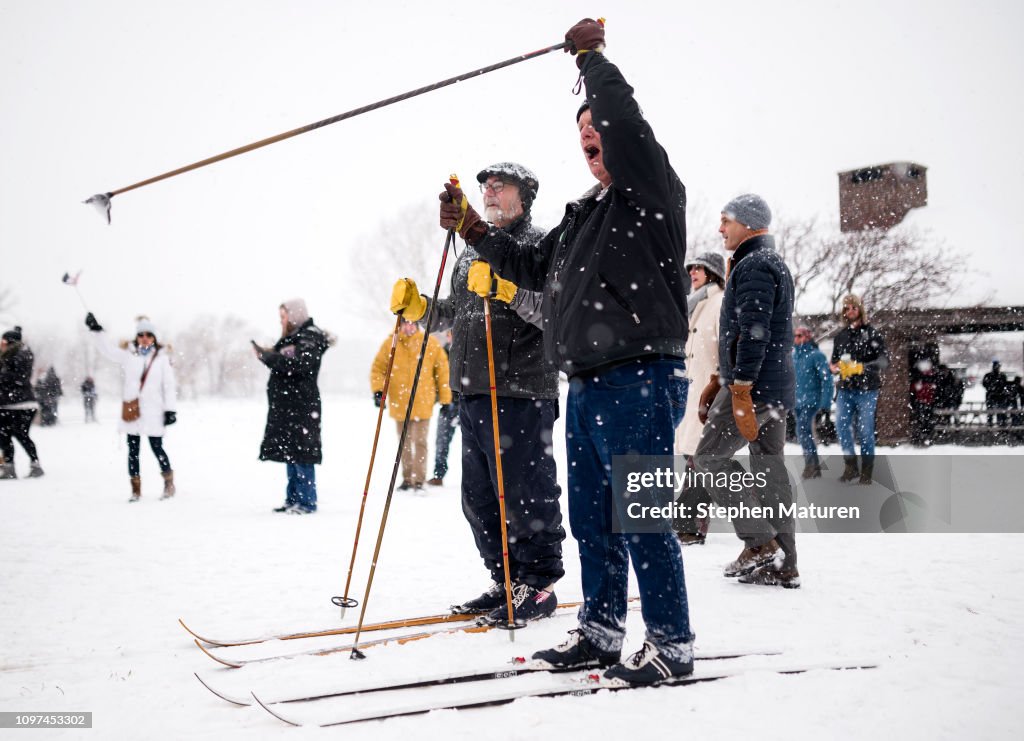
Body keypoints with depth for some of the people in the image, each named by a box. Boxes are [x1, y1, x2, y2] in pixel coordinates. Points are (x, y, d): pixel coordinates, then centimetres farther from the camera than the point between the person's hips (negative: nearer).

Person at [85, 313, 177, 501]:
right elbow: (107, 349, 7)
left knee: (157, 448, 0)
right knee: (133, 450, 6)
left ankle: (169, 483, 18)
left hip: (153, 412, -3)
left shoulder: (162, 358, 0)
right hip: (132, 411, 3)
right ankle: (136, 489, 14)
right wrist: (95, 329, -1)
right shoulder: (128, 354, 7)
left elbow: (169, 385, 0)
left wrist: (171, 410, -4)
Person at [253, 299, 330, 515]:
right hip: (286, 407, 10)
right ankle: (293, 499, 17)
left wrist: (268, 356, -19)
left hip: (301, 406, -10)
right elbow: (282, 363, 24)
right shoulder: (291, 338, 21)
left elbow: (298, 364, -23)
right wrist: (267, 355, 7)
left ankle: (307, 502, -7)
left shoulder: (310, 339, -8)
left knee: (300, 454, -9)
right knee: (289, 454, 11)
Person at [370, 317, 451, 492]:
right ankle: (407, 479, 22)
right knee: (404, 443, 12)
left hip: (423, 403, -2)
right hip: (399, 404, 2)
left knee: (420, 442, -7)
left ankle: (419, 480, -2)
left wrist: (445, 397, 4)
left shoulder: (430, 344, -2)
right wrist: (378, 390, -9)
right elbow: (378, 368, 5)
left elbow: (442, 368, 4)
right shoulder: (390, 344, 1)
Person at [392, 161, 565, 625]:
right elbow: (453, 315, 28)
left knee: (523, 492, -5)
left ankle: (538, 584, 7)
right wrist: (417, 306, 11)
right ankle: (505, 581, 23)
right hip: (471, 391, 9)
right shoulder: (473, 253, 21)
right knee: (479, 495, 12)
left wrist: (507, 288, -27)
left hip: (520, 393, -8)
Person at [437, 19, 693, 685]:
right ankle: (601, 631, 25)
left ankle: (671, 643, 2)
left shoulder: (651, 188, -2)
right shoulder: (584, 213, 23)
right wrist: (477, 233, 21)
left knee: (640, 517, -8)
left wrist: (590, 52, -5)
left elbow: (622, 115, -19)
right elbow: (534, 269, 30)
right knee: (592, 518, 13)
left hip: (642, 379, -9)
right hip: (588, 385, 9)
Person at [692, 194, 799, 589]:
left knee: (709, 457, -3)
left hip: (752, 386, -10)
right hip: (777, 389, 10)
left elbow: (753, 333, -21)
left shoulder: (754, 266, -11)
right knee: (770, 469, 9)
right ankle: (783, 565, 10)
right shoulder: (773, 263, 22)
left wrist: (740, 392, -24)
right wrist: (719, 382, 25)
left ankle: (759, 541, -5)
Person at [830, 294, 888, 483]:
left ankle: (867, 473, 7)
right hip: (845, 390, 4)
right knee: (841, 426, -5)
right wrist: (834, 366, -4)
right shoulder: (841, 336, 12)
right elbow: (834, 361, 21)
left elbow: (884, 359, -13)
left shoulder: (872, 333, -2)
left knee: (865, 431, -2)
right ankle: (850, 466, 8)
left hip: (866, 390, -4)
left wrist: (862, 368, -28)